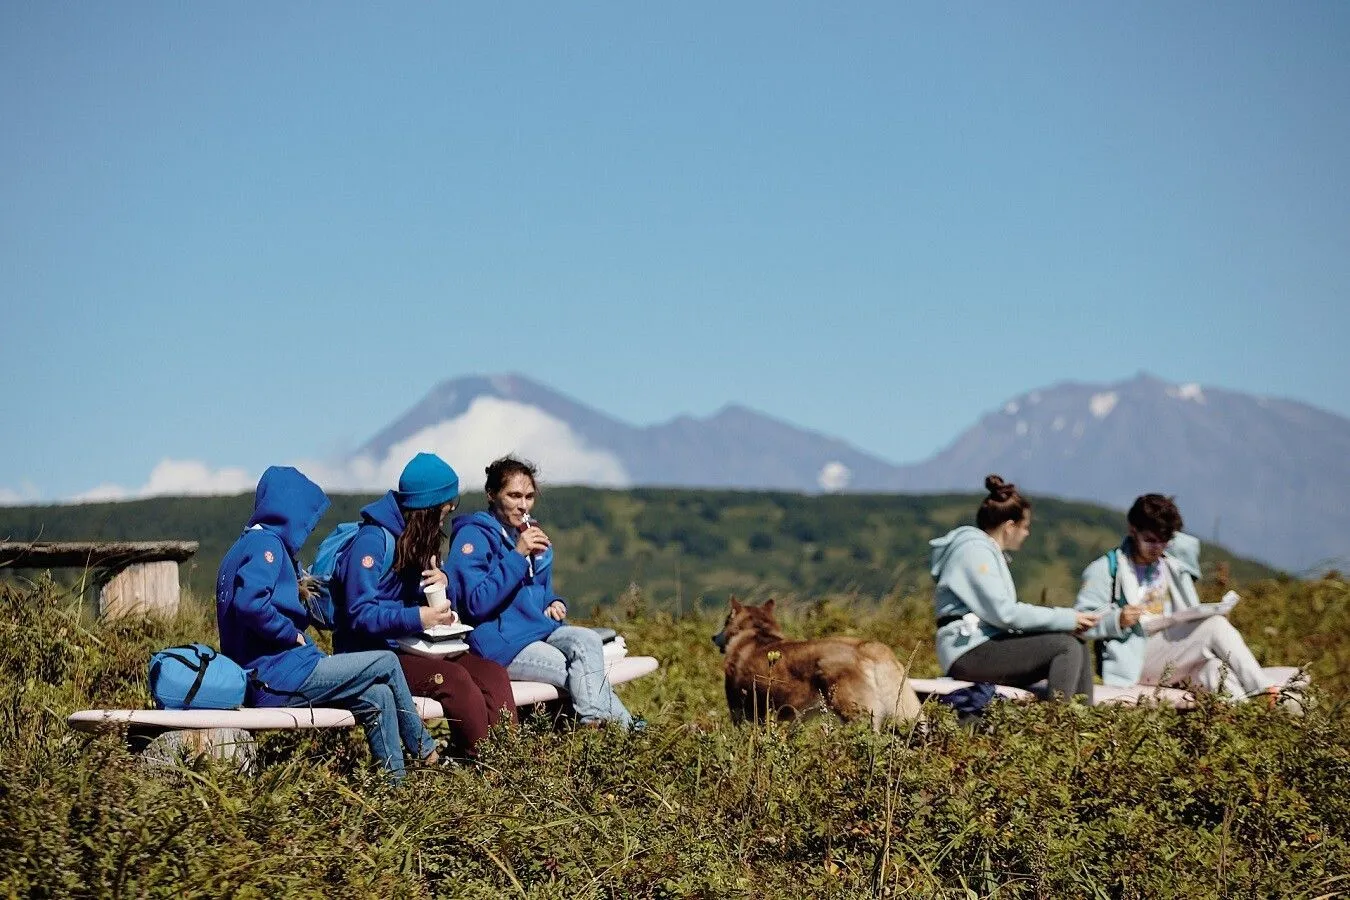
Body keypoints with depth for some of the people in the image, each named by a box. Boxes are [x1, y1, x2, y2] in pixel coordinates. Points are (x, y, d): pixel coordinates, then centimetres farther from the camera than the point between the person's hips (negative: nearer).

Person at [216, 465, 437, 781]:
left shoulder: (247, 543, 19)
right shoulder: (266, 543, -12)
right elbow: (250, 603, -29)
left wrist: (299, 596, 12)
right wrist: (293, 634, -14)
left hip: (261, 679, 10)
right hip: (279, 677, -10)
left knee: (379, 696, 7)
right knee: (386, 662, -1)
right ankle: (423, 749, 17)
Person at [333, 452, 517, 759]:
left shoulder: (417, 539, 14)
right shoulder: (371, 541, -14)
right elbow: (360, 615, -20)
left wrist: (440, 581, -2)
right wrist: (416, 619, -32)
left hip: (408, 647, 9)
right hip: (371, 654, -9)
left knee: (493, 674, -13)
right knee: (452, 678, -30)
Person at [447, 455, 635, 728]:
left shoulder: (532, 534, 18)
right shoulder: (473, 536, -7)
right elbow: (477, 604, -18)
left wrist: (554, 604, 4)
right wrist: (517, 555, -20)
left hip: (541, 629, 7)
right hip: (501, 641, -7)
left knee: (587, 640, -25)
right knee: (584, 678, -25)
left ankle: (595, 723, -33)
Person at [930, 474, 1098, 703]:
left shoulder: (989, 551, 23)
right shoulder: (975, 550, -9)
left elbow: (1002, 611, 15)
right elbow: (1004, 613, -18)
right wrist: (1066, 619, -14)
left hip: (989, 645, 10)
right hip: (969, 653, -10)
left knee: (1077, 645, -1)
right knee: (1066, 646, -19)